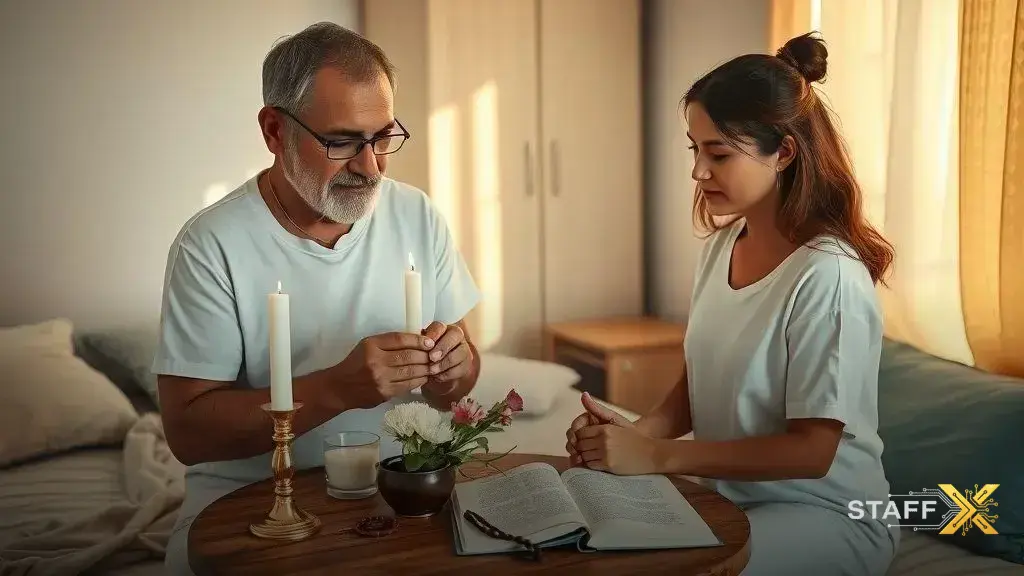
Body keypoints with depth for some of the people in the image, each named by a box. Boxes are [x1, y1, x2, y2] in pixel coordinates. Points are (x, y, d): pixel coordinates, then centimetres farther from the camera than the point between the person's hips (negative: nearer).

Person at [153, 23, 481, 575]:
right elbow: (187, 430, -14)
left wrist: (450, 371, -17)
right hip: (249, 493, -2)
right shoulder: (211, 244, -12)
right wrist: (337, 388, -27)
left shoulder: (417, 216, 0)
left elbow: (459, 377, 7)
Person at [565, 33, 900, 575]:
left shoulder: (827, 275, -23)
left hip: (825, 513, -6)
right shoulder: (720, 245, 1)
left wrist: (656, 457, -23)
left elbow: (810, 451, -21)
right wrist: (642, 430, -12)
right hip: (728, 491, 6)